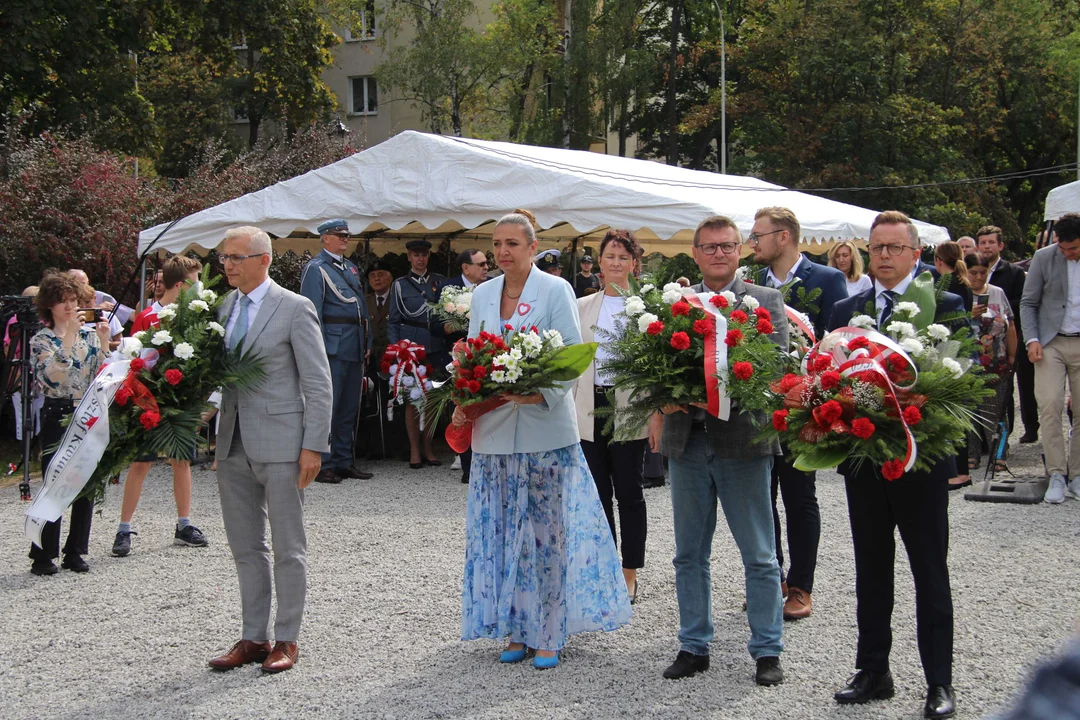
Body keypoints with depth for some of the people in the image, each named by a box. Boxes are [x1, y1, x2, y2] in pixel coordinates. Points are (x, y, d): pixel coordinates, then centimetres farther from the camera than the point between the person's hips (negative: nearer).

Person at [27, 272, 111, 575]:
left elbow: (102, 376, 5)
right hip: (57, 417, -4)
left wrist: (103, 343, -8)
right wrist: (69, 333, -19)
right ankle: (43, 555, 4)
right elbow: (53, 375, -19)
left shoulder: (89, 335, 9)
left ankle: (75, 552, 16)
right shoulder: (41, 340, -1)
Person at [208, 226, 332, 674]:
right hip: (234, 444, 6)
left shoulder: (294, 308, -7)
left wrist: (313, 447, -13)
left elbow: (318, 385, -9)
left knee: (287, 548, 3)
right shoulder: (223, 307, 11)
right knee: (245, 548, 12)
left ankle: (287, 640, 13)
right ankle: (253, 638, 22)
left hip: (280, 444, -6)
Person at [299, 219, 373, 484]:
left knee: (350, 407, 11)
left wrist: (367, 343, 16)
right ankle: (323, 465, -1)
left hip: (354, 348, 8)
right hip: (333, 346, -8)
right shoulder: (315, 268, -4)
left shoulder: (351, 267, 19)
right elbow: (312, 311, -10)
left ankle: (344, 461, 18)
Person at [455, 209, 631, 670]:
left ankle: (548, 634, 8)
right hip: (494, 431, 5)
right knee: (502, 532, 6)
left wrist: (543, 393, -23)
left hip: (545, 430, -5)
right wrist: (465, 404, 0)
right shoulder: (482, 295, 12)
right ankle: (516, 630, 17)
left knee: (548, 532, -1)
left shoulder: (555, 291, -3)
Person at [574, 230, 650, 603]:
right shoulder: (583, 306, 11)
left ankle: (629, 576, 11)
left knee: (629, 492, 2)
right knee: (598, 492, 9)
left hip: (629, 407, -4)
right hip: (590, 408, 4)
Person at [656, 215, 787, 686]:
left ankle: (767, 651, 15)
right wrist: (660, 410, -16)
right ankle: (694, 646, 24)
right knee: (690, 554, 13)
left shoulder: (766, 302, 1)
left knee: (759, 555, 4)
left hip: (742, 439, -3)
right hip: (686, 440, 3)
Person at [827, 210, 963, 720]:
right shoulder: (844, 311, 8)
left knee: (930, 573, 5)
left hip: (921, 459, -4)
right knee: (870, 571, 13)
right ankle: (873, 673, 23)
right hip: (863, 457, 4)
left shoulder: (945, 307, -3)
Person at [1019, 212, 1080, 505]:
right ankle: (1056, 476, -8)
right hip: (1051, 343, -1)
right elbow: (1028, 303, 5)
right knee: (1049, 404, -12)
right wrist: (1032, 339, -8)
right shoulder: (1044, 258, 1)